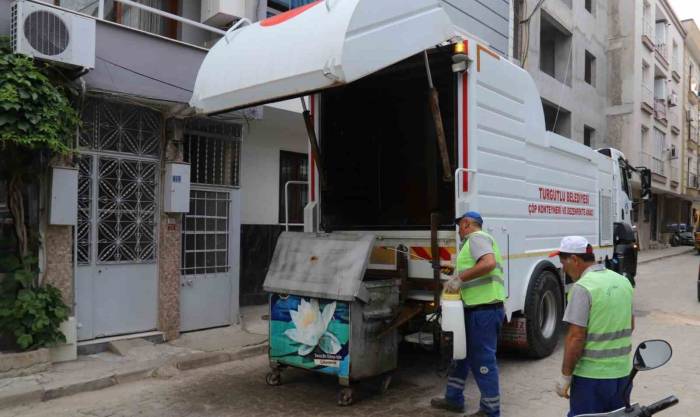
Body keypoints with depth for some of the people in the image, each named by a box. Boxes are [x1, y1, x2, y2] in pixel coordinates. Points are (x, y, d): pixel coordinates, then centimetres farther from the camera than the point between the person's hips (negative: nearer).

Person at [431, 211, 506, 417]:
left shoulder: (476, 237, -9)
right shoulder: (475, 239, 21)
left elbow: (488, 263, -27)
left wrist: (459, 278, -24)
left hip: (484, 309, -11)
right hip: (476, 308, 11)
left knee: (482, 359, -2)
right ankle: (454, 398, 30)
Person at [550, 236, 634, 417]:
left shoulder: (582, 288, -19)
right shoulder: (623, 281, 6)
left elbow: (576, 338, -21)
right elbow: (630, 325, 17)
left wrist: (565, 375, -13)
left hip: (592, 375, -7)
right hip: (623, 372, 8)